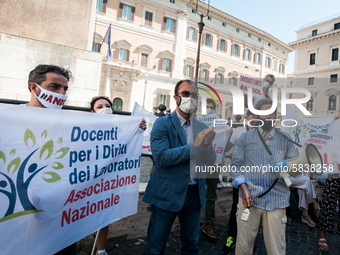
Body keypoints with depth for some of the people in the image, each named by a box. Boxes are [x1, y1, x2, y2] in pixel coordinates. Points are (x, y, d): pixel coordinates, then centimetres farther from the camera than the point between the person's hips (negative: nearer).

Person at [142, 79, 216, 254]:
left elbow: (210, 162, 5)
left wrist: (207, 145, -17)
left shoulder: (202, 127, 6)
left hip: (194, 194, 5)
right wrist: (195, 145, -21)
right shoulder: (162, 124, -8)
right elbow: (161, 158, -21)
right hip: (167, 194, -4)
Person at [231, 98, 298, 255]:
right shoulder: (245, 138, 6)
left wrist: (294, 169, -15)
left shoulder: (285, 139, 10)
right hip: (250, 198, -1)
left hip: (277, 200, 1)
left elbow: (295, 164, 10)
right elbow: (236, 164, 4)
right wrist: (244, 188, -8)